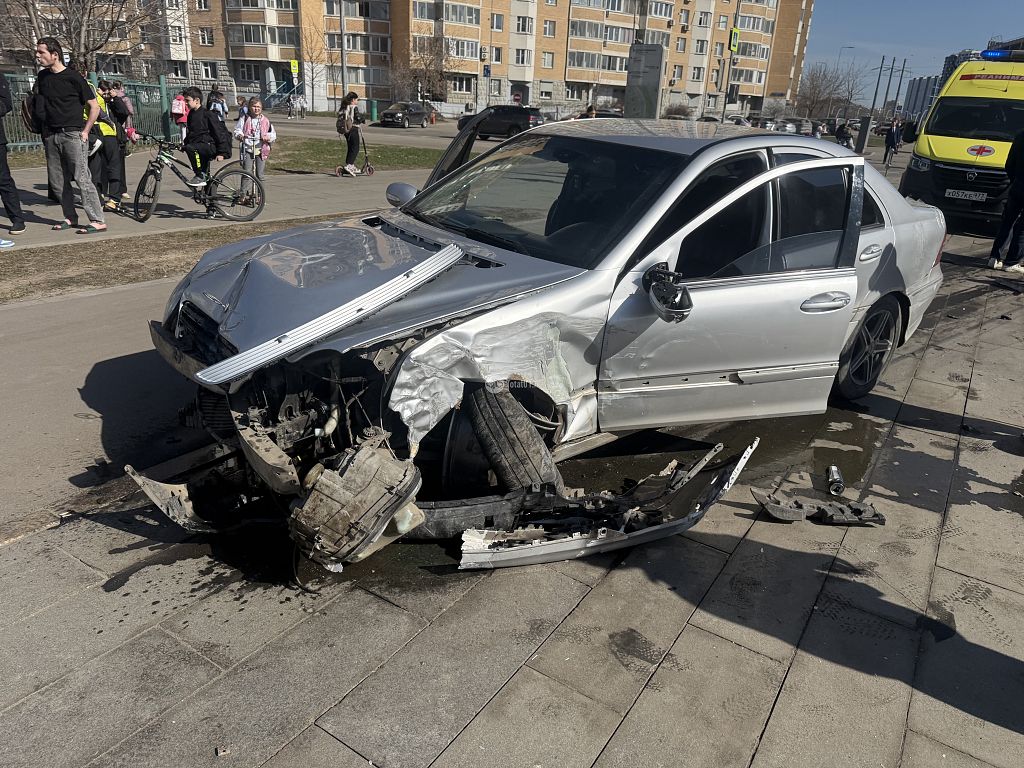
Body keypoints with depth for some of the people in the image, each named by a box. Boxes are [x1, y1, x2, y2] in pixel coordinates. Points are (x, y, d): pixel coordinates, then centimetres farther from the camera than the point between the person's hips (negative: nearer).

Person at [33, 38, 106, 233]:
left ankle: (98, 220, -13)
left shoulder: (73, 77, -5)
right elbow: (38, 104, 24)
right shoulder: (42, 76, 12)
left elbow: (94, 106, -4)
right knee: (59, 179, 7)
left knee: (81, 177, -13)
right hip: (51, 135, 7)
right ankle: (70, 218, 15)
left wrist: (85, 131, -8)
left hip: (73, 134, -7)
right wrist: (44, 131, 14)